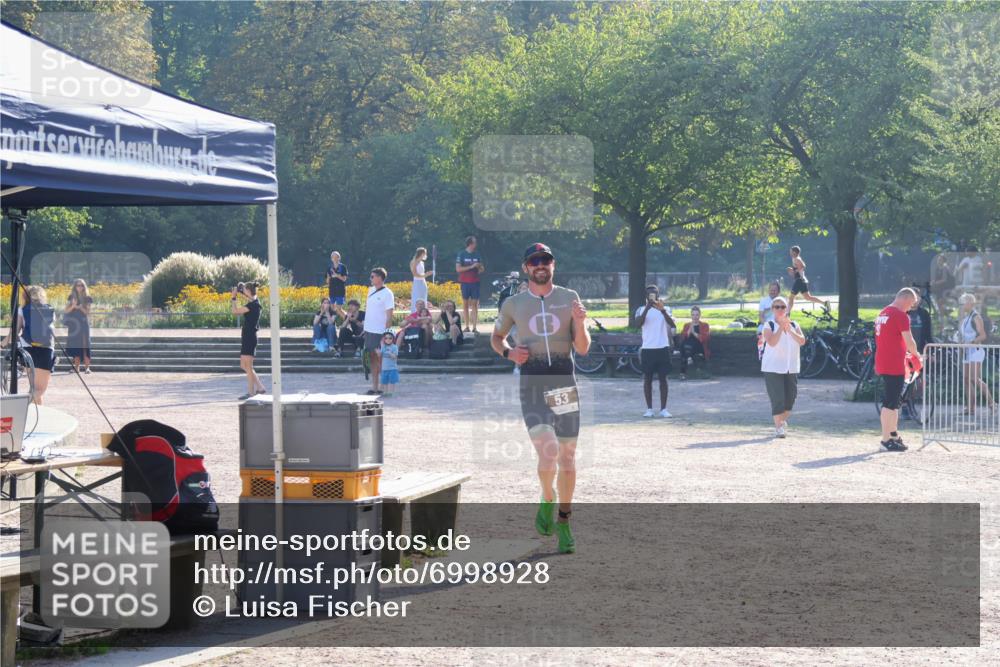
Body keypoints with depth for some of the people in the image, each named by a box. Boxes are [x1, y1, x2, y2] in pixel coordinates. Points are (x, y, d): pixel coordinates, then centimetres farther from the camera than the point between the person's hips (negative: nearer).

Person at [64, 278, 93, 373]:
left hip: (83, 324, -1)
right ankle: (76, 367, 3)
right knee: (75, 345, -2)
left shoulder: (87, 298, 6)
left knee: (84, 345, -9)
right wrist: (73, 306, -15)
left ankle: (87, 367, -12)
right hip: (73, 324, 1)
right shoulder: (71, 297, 9)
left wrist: (81, 307, -16)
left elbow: (88, 312, 2)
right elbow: (66, 311, 3)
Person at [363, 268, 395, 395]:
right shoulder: (371, 290, 10)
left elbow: (389, 316, -13)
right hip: (369, 330, 7)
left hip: (379, 332, -7)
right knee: (373, 359, 10)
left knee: (381, 360, -2)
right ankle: (374, 387, 15)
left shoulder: (387, 294, -11)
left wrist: (386, 335, -17)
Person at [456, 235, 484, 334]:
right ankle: (467, 326, 9)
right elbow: (458, 269, -9)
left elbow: (482, 269, 16)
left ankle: (474, 327, -5)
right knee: (465, 304, 3)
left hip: (475, 282, 2)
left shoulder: (477, 255, 10)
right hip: (465, 282, -2)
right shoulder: (461, 255, 0)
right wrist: (471, 267, -15)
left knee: (475, 304, -4)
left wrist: (480, 268, -8)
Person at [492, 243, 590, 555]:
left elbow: (582, 349, 3)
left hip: (565, 382, 2)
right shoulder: (514, 304, 6)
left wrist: (580, 323, -17)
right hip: (532, 385, -2)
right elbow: (496, 337, 22)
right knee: (548, 455, -18)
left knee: (567, 458, 6)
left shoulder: (569, 299, 6)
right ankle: (547, 501, 11)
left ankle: (563, 522, 23)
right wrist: (508, 353, 1)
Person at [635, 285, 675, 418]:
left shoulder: (665, 309, 6)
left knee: (663, 378, 1)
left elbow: (673, 325, -10)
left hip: (662, 348, 0)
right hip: (647, 349, 0)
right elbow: (638, 324, -15)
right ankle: (649, 409, 8)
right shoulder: (641, 310, 4)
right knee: (647, 378, 2)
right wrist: (647, 308, -25)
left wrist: (662, 311, -23)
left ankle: (663, 409, 4)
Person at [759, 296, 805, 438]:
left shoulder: (794, 325, 8)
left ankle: (782, 420, 31)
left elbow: (802, 341, -6)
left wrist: (790, 330, -19)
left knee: (790, 398, 9)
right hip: (773, 368, -4)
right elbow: (772, 342, -20)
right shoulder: (769, 325, -4)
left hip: (791, 368, 4)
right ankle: (778, 427, -7)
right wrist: (781, 327, -24)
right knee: (777, 398, -11)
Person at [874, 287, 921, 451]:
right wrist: (916, 354, 4)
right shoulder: (901, 315, -13)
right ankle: (887, 439, -3)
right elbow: (909, 341, -14)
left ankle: (894, 435, 23)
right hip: (894, 365, -9)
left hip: (882, 363, 9)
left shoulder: (882, 313, 16)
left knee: (894, 400, 17)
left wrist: (905, 352, 19)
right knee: (890, 402, -5)